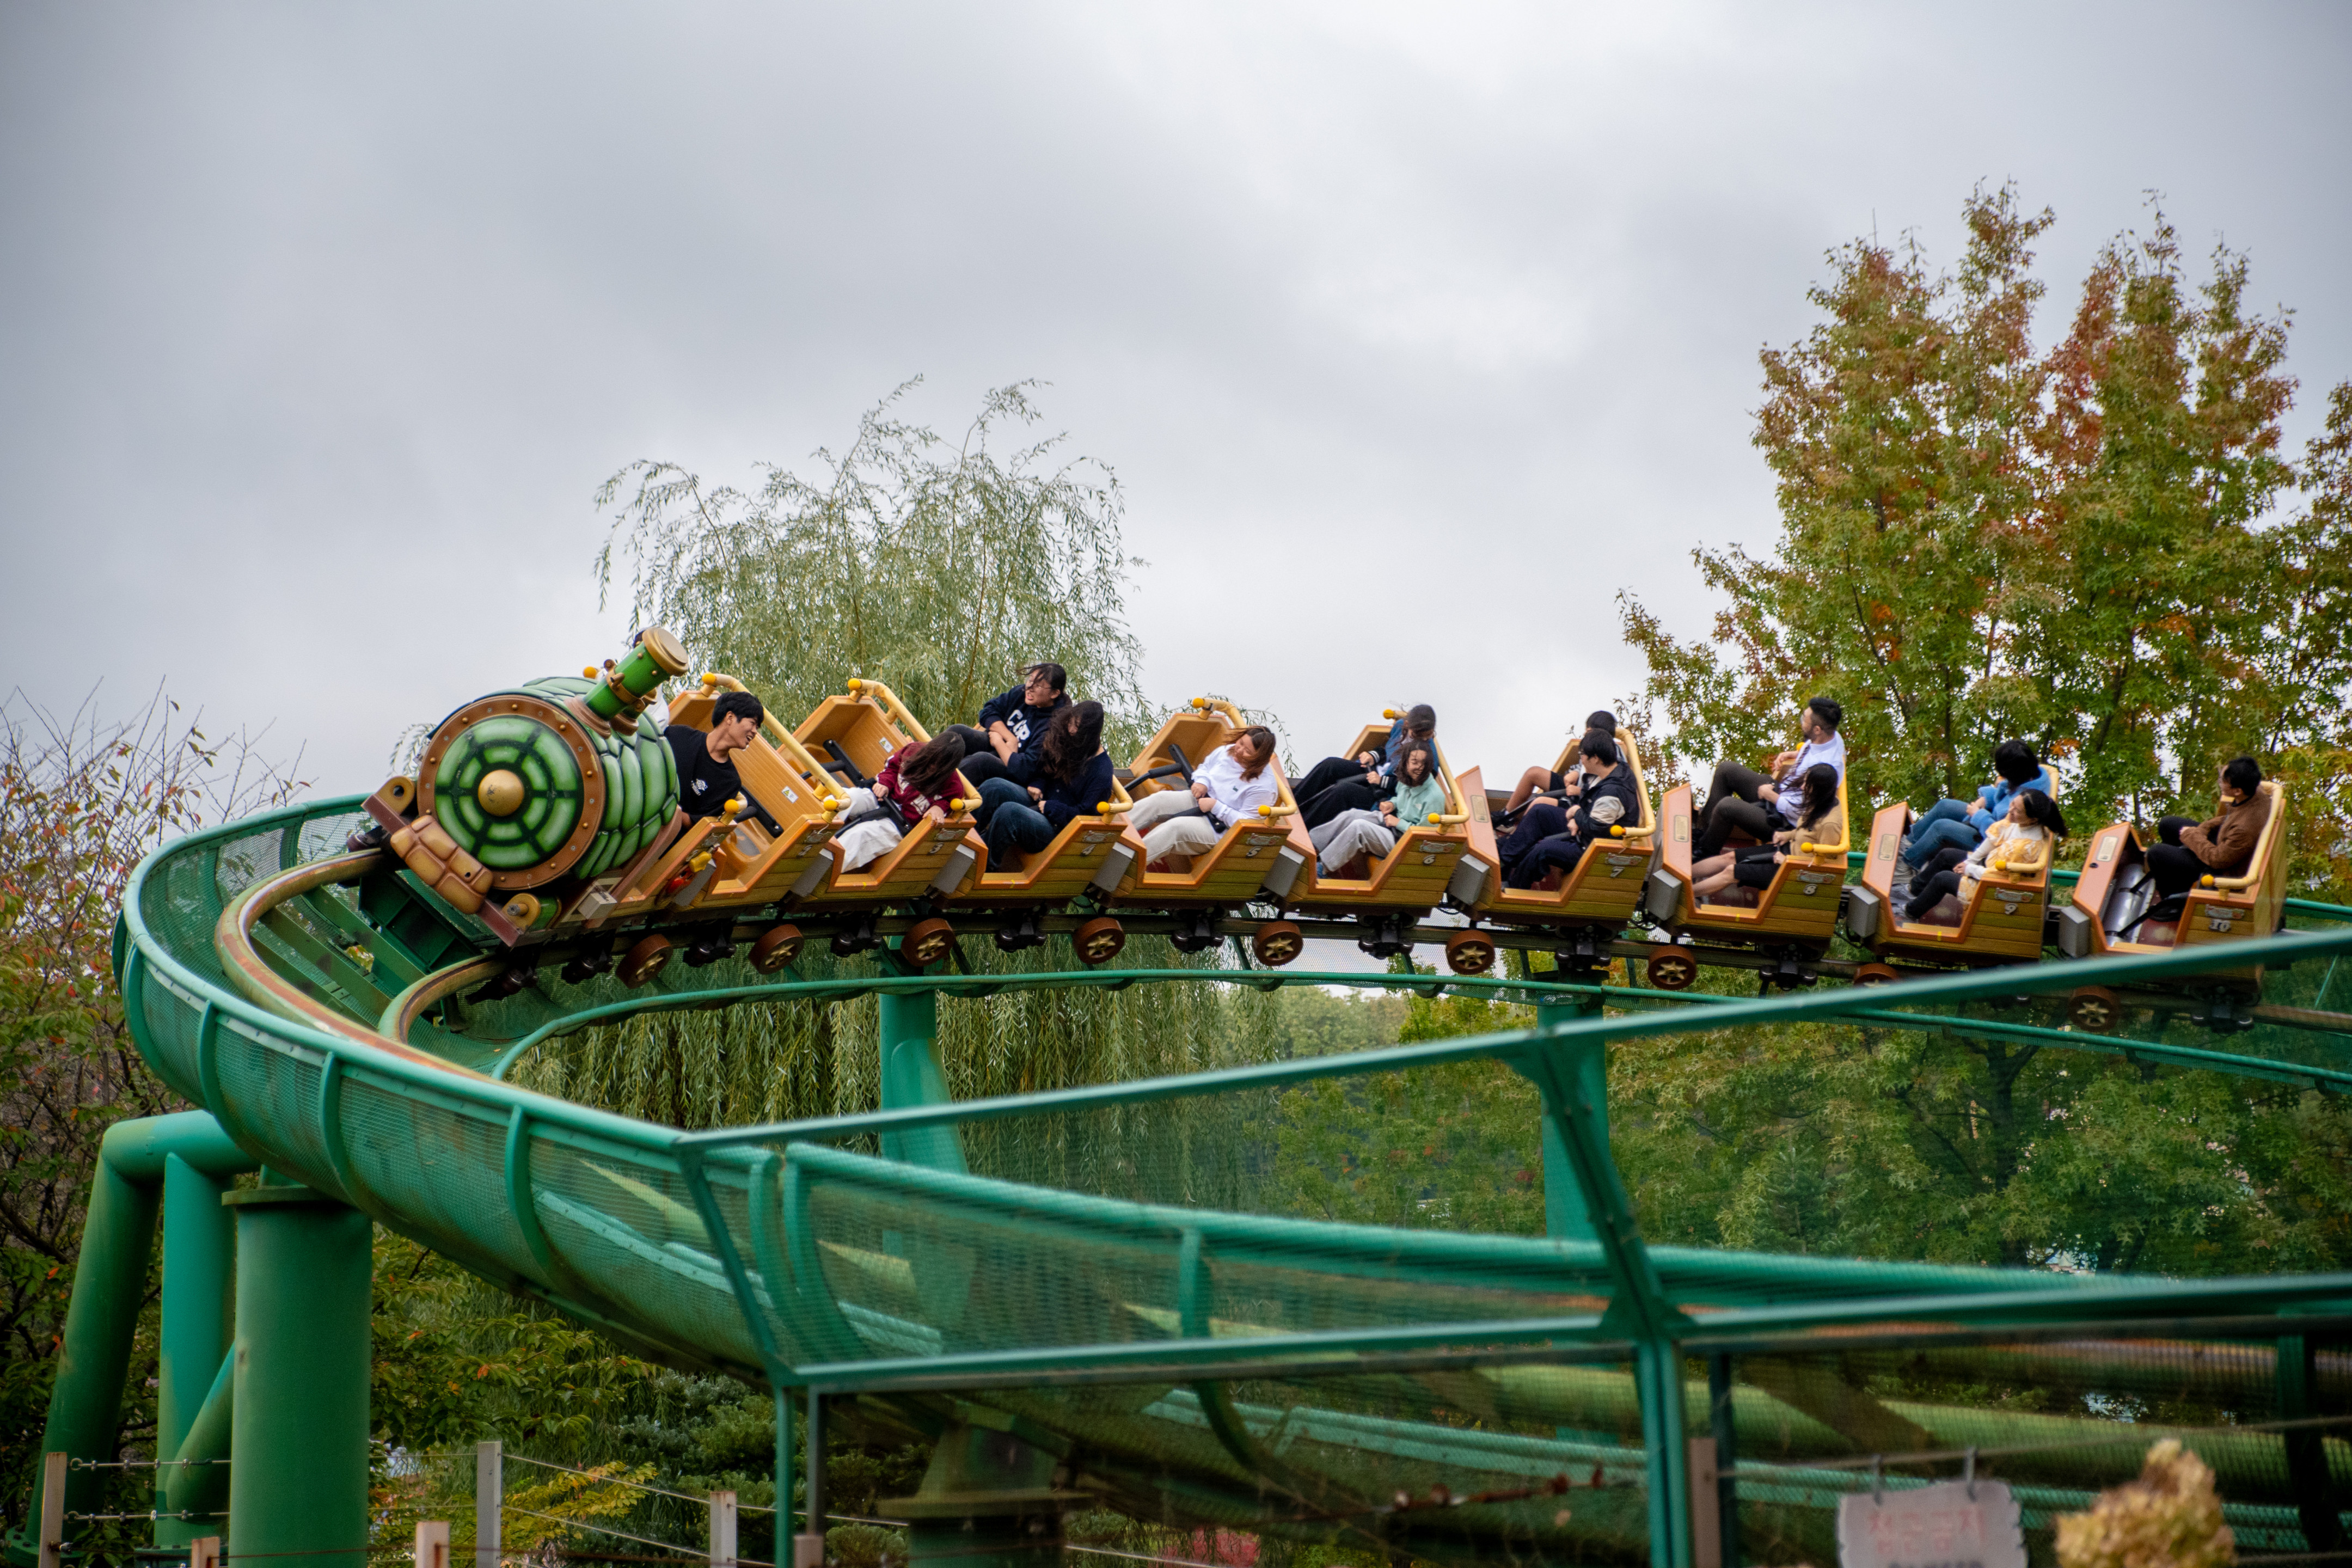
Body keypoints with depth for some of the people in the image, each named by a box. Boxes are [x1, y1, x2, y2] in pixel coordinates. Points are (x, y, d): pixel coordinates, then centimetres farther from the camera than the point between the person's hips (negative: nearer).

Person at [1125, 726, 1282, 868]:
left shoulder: (1264, 786, -21)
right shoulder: (1226, 752, 0)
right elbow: (1204, 767, 20)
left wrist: (1215, 806, -22)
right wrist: (1201, 781, -4)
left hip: (1219, 830, -7)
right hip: (1197, 802, 8)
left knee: (1175, 827, -31)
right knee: (1160, 799, -18)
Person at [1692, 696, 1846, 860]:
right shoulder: (1831, 736, -8)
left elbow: (1798, 811, -28)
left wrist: (1769, 795, -14)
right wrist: (1792, 754, 1)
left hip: (1783, 822, -10)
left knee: (1727, 805, -25)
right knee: (1725, 769, 7)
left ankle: (1705, 852, 2)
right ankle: (1706, 832, 13)